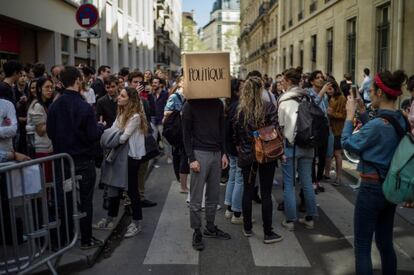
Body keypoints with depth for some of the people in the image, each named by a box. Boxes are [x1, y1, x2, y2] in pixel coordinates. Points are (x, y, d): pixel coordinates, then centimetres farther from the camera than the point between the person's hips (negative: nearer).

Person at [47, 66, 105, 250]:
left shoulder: (54, 106, -3)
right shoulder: (84, 107, -18)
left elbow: (50, 133, 4)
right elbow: (93, 136, -18)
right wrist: (100, 127, 1)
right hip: (83, 160, -5)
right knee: (85, 200, 6)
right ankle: (86, 239, 14)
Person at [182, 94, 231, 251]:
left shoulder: (218, 104, 9)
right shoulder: (190, 105, -4)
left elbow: (221, 129, 14)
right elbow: (186, 134, -5)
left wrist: (223, 153, 7)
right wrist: (191, 159, -11)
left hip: (216, 153, 5)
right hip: (199, 153, -5)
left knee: (214, 195, 10)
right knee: (196, 197, -1)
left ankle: (210, 228, 24)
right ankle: (197, 232, 11)